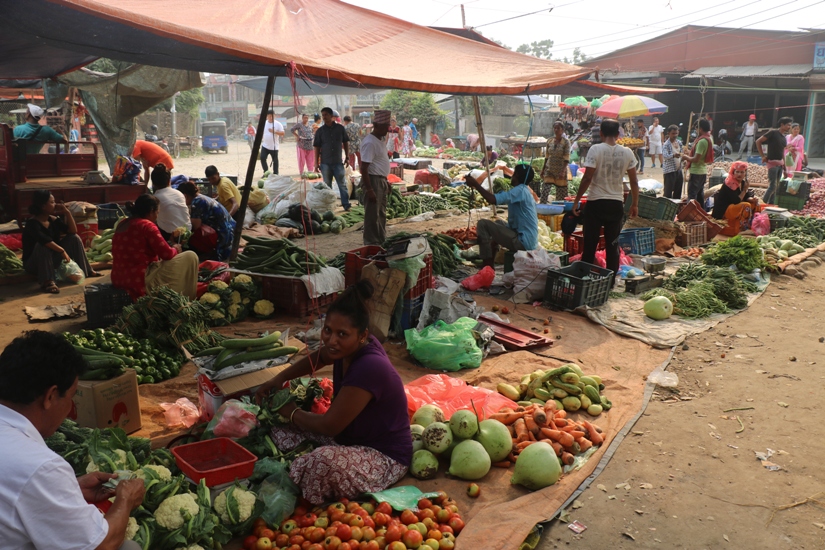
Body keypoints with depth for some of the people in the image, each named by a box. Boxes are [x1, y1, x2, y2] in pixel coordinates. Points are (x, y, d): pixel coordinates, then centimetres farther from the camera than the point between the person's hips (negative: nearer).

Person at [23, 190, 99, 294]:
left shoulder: (54, 220, 2)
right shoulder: (32, 223, -21)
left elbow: (73, 231, -4)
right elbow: (44, 240, -39)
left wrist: (67, 213, -11)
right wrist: (62, 251, -42)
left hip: (52, 260, 7)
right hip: (33, 264, -7)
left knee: (74, 238, -3)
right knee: (42, 245, -37)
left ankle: (86, 270, -1)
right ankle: (47, 281, -43)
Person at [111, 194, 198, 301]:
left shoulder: (123, 224, 12)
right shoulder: (147, 225, -14)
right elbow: (167, 254, -13)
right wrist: (176, 249, 9)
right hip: (141, 281, -9)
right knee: (190, 257, -3)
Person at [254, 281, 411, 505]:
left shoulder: (369, 368, -32)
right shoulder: (348, 348, -7)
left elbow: (329, 425, -25)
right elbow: (316, 359, 19)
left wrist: (292, 412, -8)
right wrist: (279, 378, 5)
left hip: (385, 458, -8)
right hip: (348, 435, 8)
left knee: (323, 462, -36)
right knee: (280, 433, 1)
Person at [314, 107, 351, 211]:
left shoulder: (340, 128, 0)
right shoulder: (320, 131, 0)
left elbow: (346, 142, 9)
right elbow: (317, 147, 1)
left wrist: (347, 157, 6)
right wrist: (316, 163, -3)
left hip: (338, 162, 0)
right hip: (325, 163, 0)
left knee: (342, 184, 2)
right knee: (327, 186, 9)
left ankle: (346, 204, 8)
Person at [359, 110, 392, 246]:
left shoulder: (380, 140, 12)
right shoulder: (369, 142, -18)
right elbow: (364, 168, -22)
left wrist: (386, 181, 21)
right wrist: (369, 189, -25)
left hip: (381, 180, 10)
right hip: (373, 180, -10)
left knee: (381, 214, 17)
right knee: (373, 215, -3)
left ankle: (381, 242, 28)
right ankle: (371, 244, 5)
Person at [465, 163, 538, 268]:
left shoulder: (520, 190, -15)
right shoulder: (524, 191, 16)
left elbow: (493, 199, -27)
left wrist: (475, 184, -16)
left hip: (523, 242, -10)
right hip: (530, 241, 10)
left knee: (482, 224, -10)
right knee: (498, 223, 32)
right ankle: (490, 262, 30)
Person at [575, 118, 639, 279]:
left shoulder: (596, 150, -10)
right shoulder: (627, 153, 1)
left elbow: (587, 178, -14)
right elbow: (634, 181, 5)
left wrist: (576, 201, -6)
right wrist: (635, 204, 15)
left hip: (595, 203, -3)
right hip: (616, 204, 3)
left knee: (590, 245, 5)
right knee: (613, 246, 11)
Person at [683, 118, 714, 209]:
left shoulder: (702, 141, -21)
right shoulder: (709, 139, 11)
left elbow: (696, 159, -23)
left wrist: (686, 157, -8)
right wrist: (690, 152, 16)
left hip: (696, 172, -10)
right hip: (703, 171, 10)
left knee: (692, 195, -6)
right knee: (700, 195, 15)